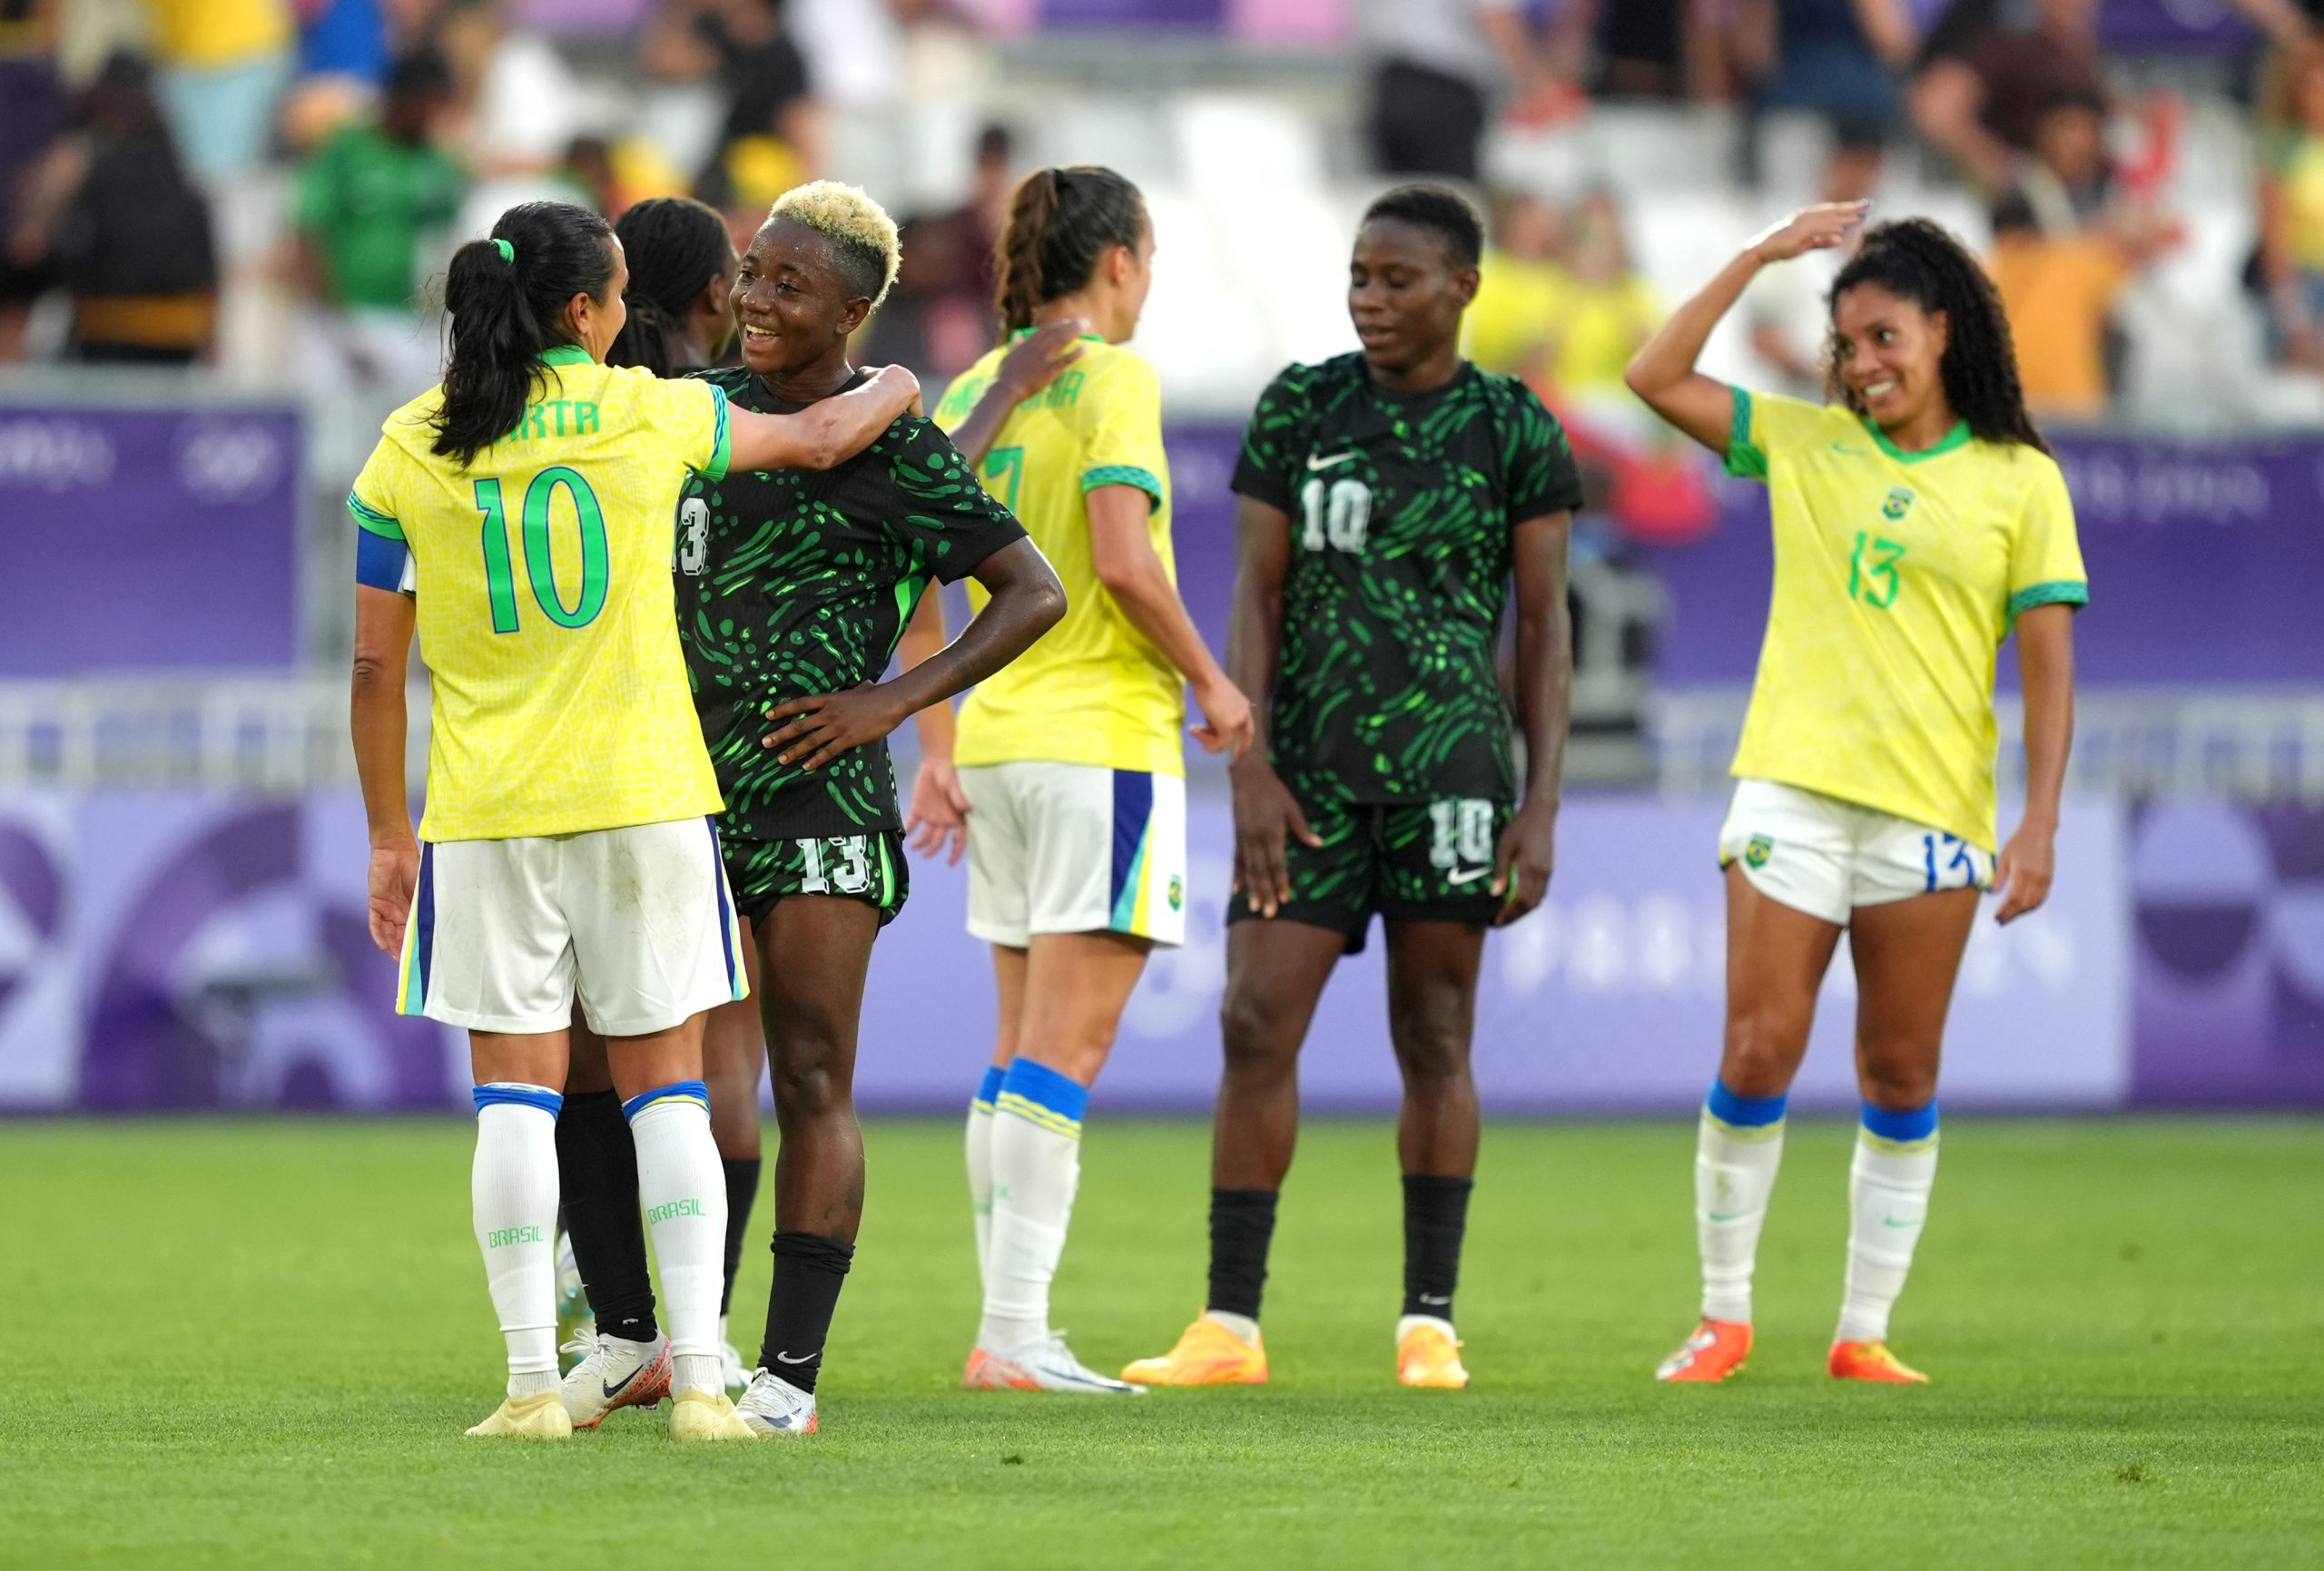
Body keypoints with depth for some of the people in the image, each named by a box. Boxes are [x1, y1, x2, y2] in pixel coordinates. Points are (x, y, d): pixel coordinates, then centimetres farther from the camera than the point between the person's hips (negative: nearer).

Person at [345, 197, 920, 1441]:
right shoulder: (649, 417, -1)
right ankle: (696, 1374, -2)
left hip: (485, 813, 0)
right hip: (644, 799, 0)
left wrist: (389, 839, 11)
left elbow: (375, 664, 2)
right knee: (666, 1090, 5)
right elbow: (818, 439, 16)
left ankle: (533, 1380, -2)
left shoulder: (408, 453, 0)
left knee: (516, 1094, 3)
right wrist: (896, 392, 38)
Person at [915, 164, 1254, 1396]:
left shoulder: (973, 391, 11)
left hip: (998, 735, 7)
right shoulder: (1113, 379, -9)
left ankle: (1010, 1325, 12)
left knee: (1021, 1048, 12)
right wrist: (1210, 683, -6)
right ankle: (1013, 1333, -13)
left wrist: (934, 747, 12)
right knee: (1066, 1050, -8)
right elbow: (1123, 563, -19)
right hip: (1102, 735, -7)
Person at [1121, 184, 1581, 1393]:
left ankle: (1430, 1322, 8)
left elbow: (1545, 627, 3)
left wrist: (1542, 805, -4)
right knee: (1256, 1026, -5)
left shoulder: (1513, 431, 2)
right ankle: (1230, 1323, -2)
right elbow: (1257, 595, 5)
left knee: (1434, 1041, 1)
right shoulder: (1300, 409, 6)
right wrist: (1251, 768, -5)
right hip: (1311, 769, 2)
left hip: (1451, 766, -2)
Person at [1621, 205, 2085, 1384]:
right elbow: (1656, 378, 6)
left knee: (1901, 1077, 4)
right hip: (1793, 790, 1)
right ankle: (1723, 1317, 6)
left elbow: (2048, 660, 1)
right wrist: (1760, 257, 2)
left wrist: (2040, 823, -7)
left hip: (1933, 811, -1)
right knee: (1757, 1055, -5)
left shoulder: (2019, 482, 3)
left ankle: (1864, 1332, 11)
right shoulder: (1804, 443, 10)